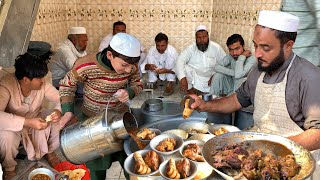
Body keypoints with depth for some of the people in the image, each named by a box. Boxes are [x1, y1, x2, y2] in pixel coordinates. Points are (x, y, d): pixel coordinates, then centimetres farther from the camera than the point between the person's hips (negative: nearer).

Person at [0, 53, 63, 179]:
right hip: (15, 125, -3)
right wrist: (28, 122, -50)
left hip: (36, 118, 4)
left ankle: (49, 151, 10)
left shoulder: (42, 84, -19)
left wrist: (58, 110, -38)